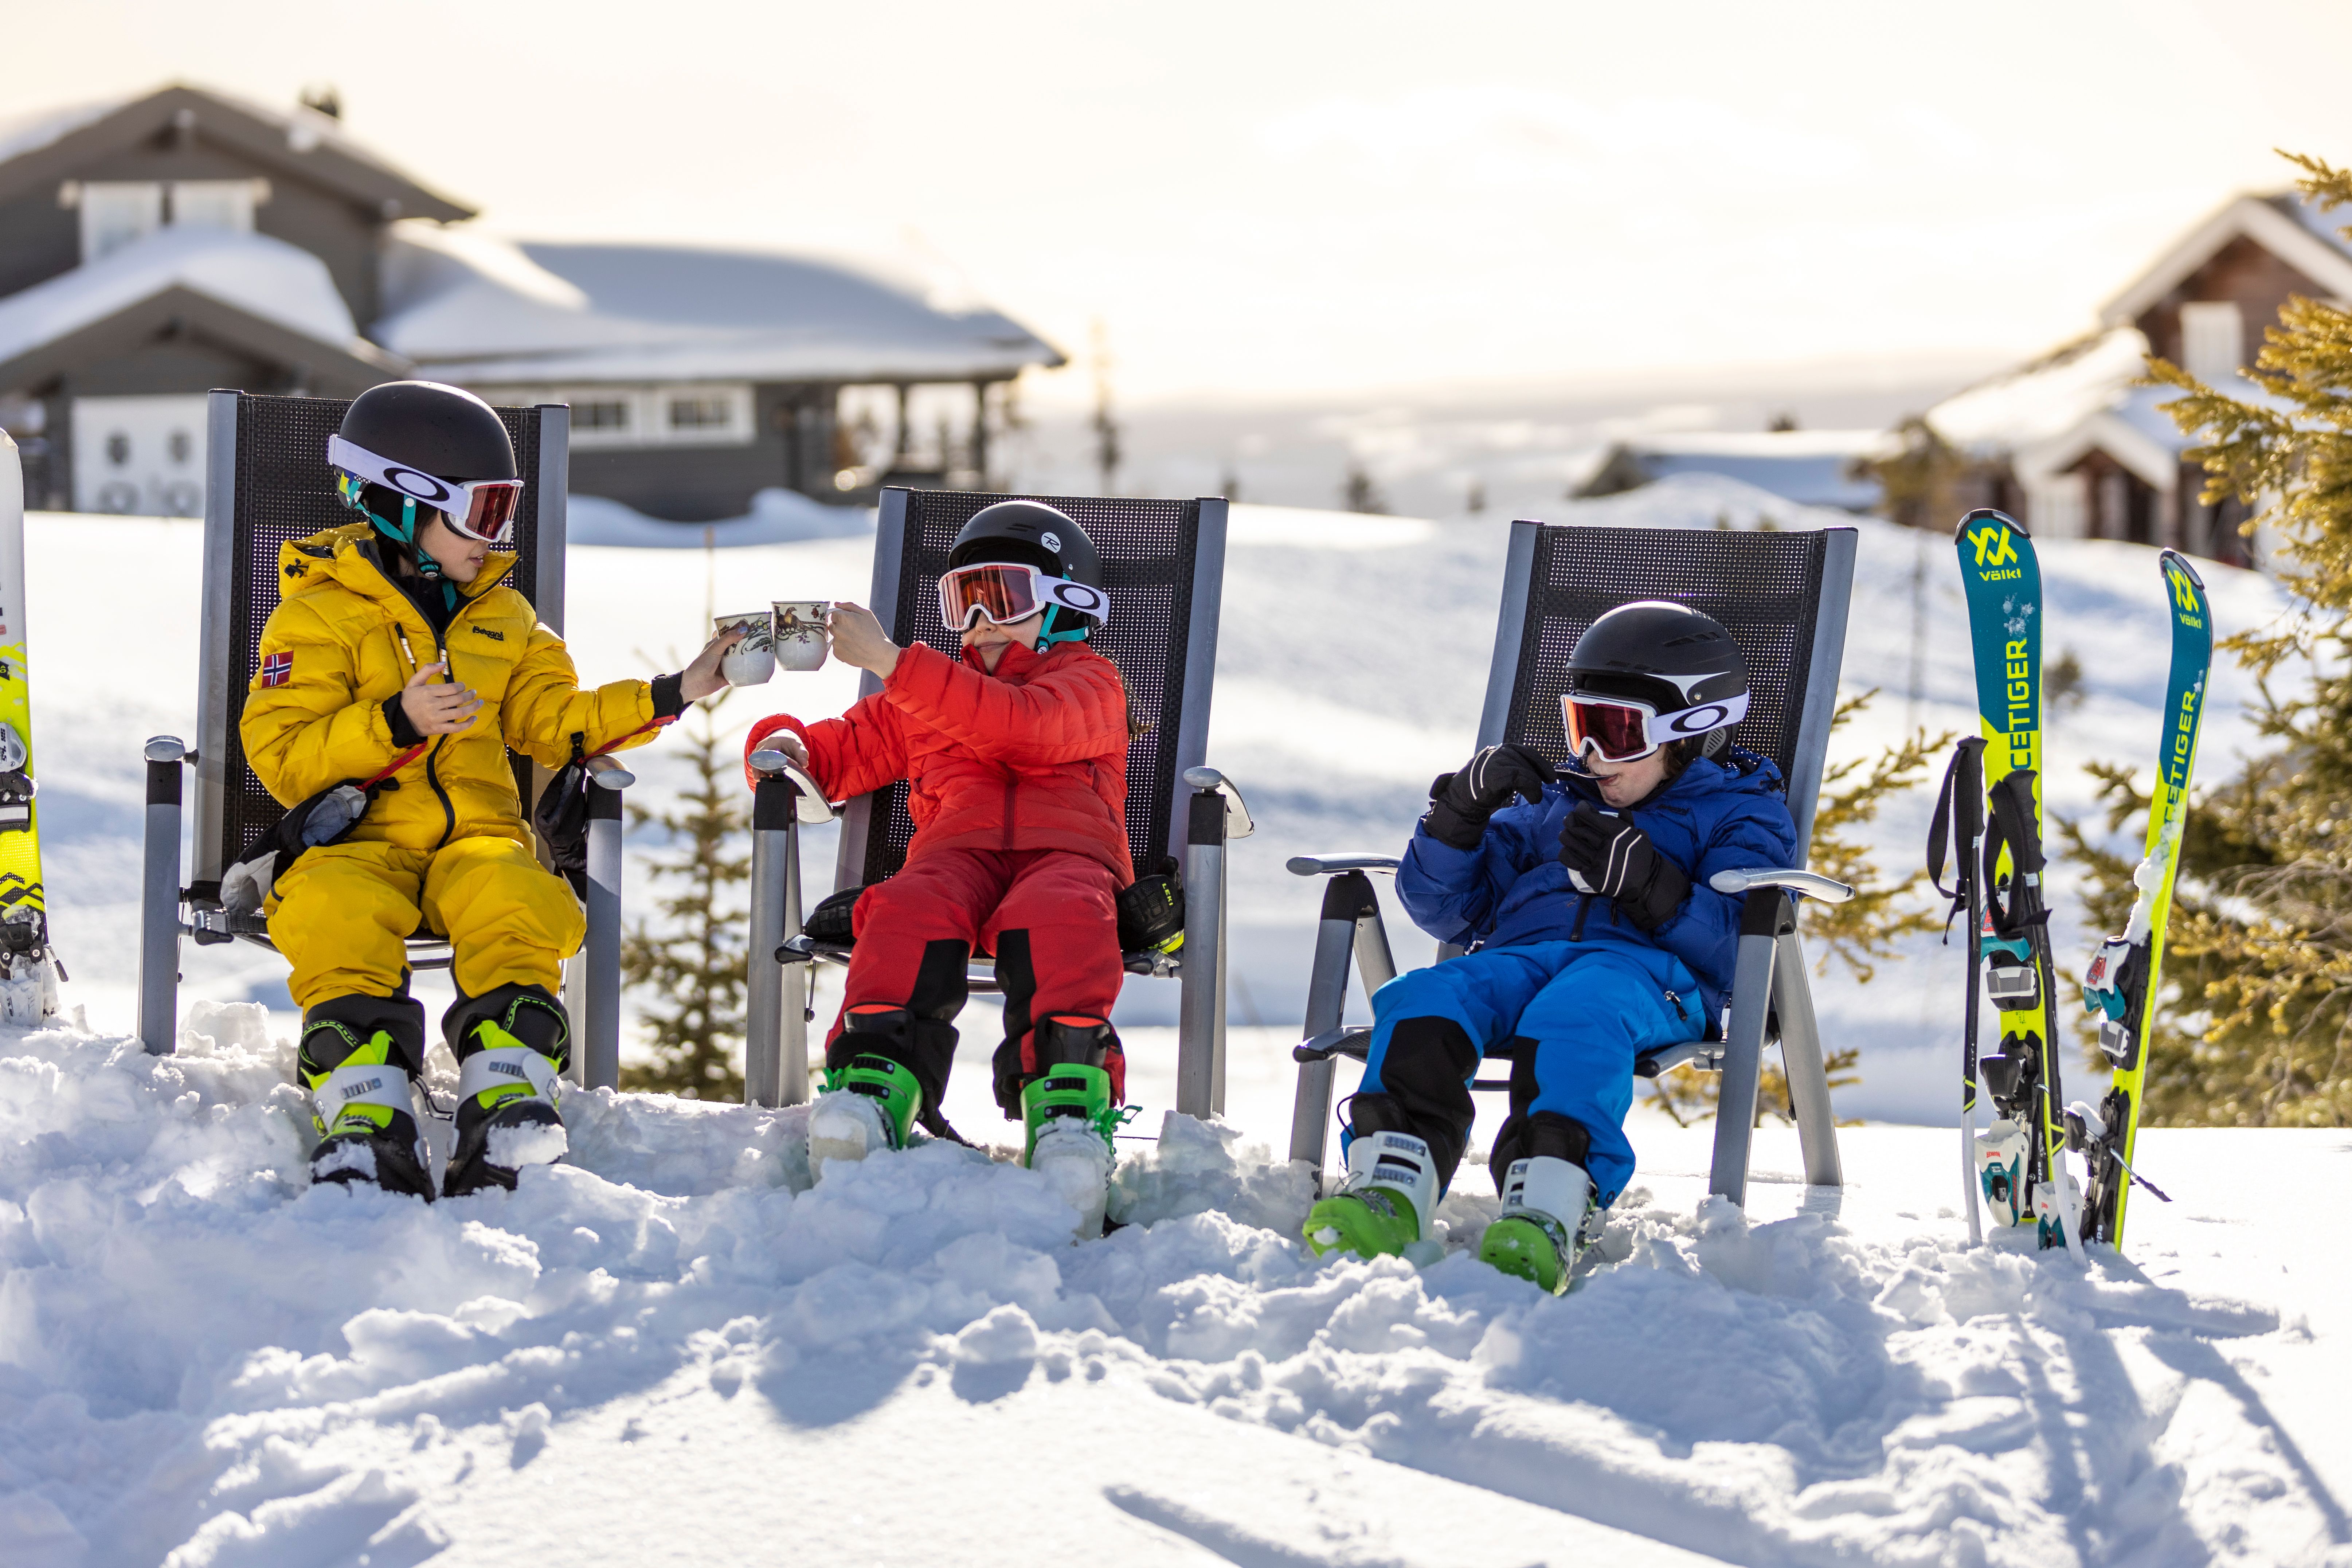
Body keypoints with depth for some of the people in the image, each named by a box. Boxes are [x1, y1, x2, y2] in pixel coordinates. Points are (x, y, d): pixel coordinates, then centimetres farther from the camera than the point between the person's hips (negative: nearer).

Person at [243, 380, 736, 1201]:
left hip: (477, 837, 3)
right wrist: (396, 724, -19)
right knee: (338, 915, -38)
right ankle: (367, 1117, -42)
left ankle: (507, 1108, -40)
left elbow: (553, 722, 20)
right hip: (354, 840, -3)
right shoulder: (319, 616, 3)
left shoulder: (502, 615, 22)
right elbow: (278, 755, -6)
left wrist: (671, 695, 9)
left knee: (520, 902, -32)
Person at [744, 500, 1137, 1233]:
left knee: (1059, 917, -40)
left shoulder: (1088, 681, 18)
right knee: (909, 911, -34)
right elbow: (846, 751, 41)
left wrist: (890, 662, -9)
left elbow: (1020, 726, -4)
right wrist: (787, 743, 14)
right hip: (956, 850, 3)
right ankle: (874, 1086, -50)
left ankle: (1069, 1103, -52)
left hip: (1067, 853, -3)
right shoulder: (926, 696, 38)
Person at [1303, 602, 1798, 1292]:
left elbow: (1742, 945, 2)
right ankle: (1390, 1193, -49)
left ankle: (1546, 1216, -62)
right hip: (1521, 955, 5)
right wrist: (1463, 812, 13)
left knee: (1573, 1015, -43)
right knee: (1421, 1001, -30)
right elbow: (1446, 910, 31)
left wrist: (1651, 885, -13)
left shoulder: (1741, 813, 21)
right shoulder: (1554, 806, 36)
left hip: (1645, 965, -5)